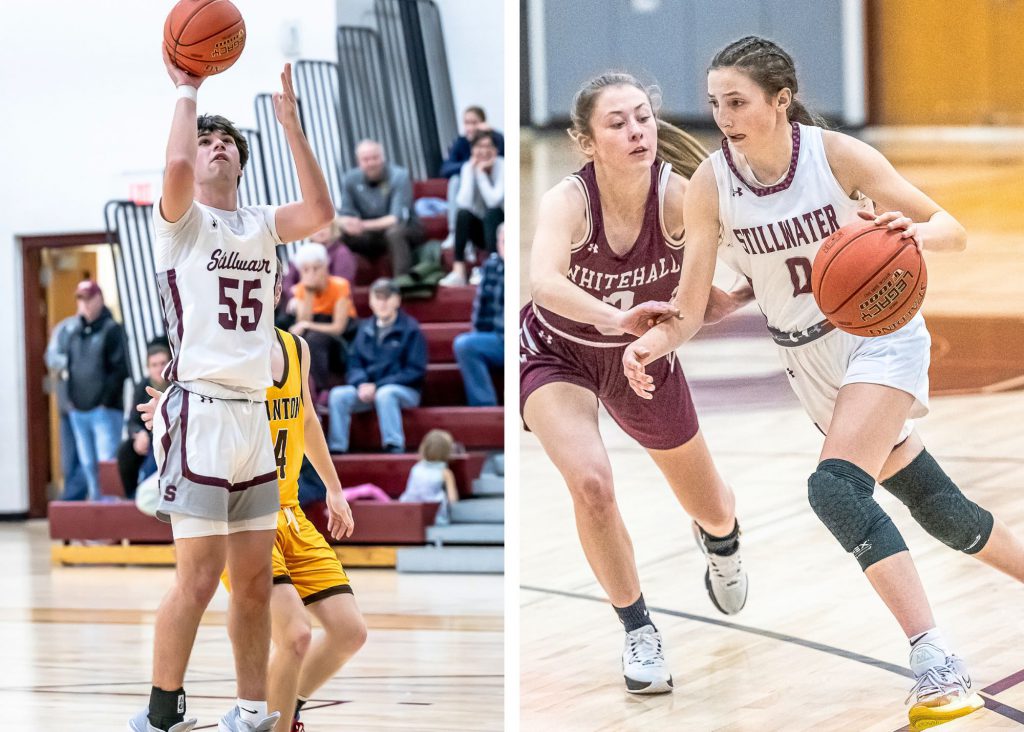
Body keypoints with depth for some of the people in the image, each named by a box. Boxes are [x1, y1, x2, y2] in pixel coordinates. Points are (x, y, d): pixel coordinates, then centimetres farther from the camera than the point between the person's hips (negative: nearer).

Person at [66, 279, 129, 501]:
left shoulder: (112, 330, -4)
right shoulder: (75, 333, 16)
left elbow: (121, 368, -10)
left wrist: (106, 400, -13)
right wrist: (72, 398, 8)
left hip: (105, 410, -7)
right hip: (79, 412, 7)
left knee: (106, 463, -10)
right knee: (88, 464, 8)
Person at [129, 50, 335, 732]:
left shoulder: (261, 225, 15)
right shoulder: (182, 219, 0)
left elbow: (320, 211, -3)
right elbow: (177, 165, -22)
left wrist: (290, 120, -4)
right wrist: (188, 91, -9)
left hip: (255, 415, 6)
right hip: (200, 411, -6)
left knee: (255, 579, 8)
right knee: (199, 578, -11)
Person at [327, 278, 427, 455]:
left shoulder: (410, 329, -4)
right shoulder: (365, 329, 12)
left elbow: (415, 371, -9)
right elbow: (354, 363, 11)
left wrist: (377, 386, -16)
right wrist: (362, 384, -13)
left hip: (405, 391, -5)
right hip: (368, 388, 5)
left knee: (384, 394, -38)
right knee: (338, 395, -20)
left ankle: (394, 446, -37)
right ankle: (336, 448, -22)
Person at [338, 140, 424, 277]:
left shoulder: (400, 176, -17)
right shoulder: (351, 179, -6)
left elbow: (397, 218, -24)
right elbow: (344, 216, -3)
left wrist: (364, 225, -37)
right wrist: (347, 223, -30)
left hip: (406, 229, -4)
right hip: (372, 236, 4)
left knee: (394, 232, -37)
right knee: (341, 236, -20)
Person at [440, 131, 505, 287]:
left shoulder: (502, 167, -16)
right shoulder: (469, 167, -7)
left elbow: (494, 200, -30)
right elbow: (463, 203, -21)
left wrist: (481, 173, -26)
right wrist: (472, 171, -23)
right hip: (482, 229, 3)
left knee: (492, 212, -33)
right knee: (463, 214, -26)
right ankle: (458, 272, -34)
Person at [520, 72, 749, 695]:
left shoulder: (678, 197, -29)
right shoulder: (568, 202, -33)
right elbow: (544, 281, -52)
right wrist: (613, 317, -69)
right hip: (557, 355, -3)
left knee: (713, 510, 16)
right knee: (591, 482, -28)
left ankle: (720, 539, 57)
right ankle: (639, 631, -5)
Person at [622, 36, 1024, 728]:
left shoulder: (838, 154, -17)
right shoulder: (711, 184, -9)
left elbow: (953, 230, -13)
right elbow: (693, 307, -9)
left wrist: (913, 232, -36)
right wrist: (655, 341, -31)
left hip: (881, 333, -5)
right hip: (811, 361, 5)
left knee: (835, 487, -27)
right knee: (937, 507, 12)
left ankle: (938, 664, -32)